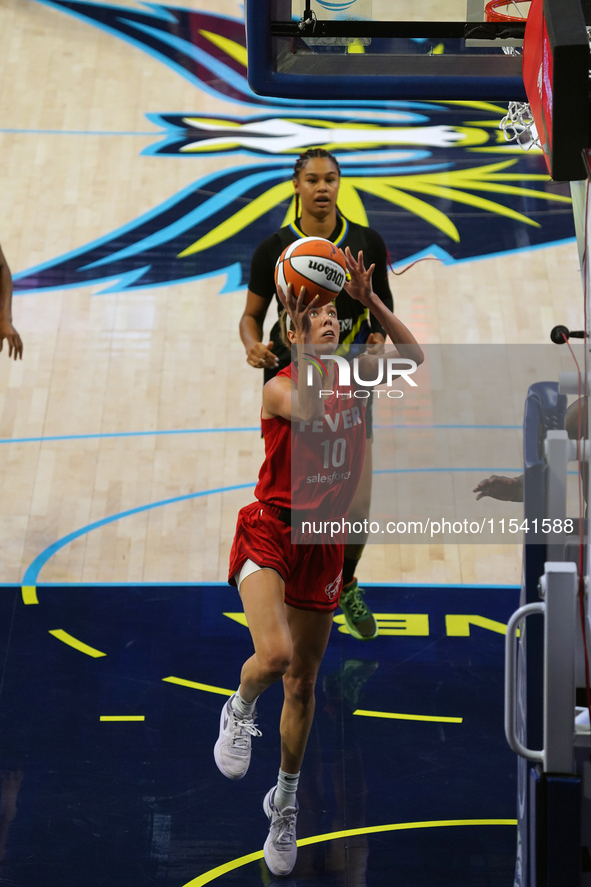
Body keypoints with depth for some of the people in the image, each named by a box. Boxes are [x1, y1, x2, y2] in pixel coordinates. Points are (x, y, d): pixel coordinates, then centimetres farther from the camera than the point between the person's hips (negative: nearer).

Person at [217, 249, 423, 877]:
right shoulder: (280, 385, -10)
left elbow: (414, 358, -7)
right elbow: (310, 415, -31)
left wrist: (370, 301, -17)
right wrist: (305, 333, -36)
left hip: (323, 541, 5)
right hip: (269, 533, -5)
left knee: (302, 684, 12)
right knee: (275, 653, -29)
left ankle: (285, 800, 31)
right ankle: (241, 711, 6)